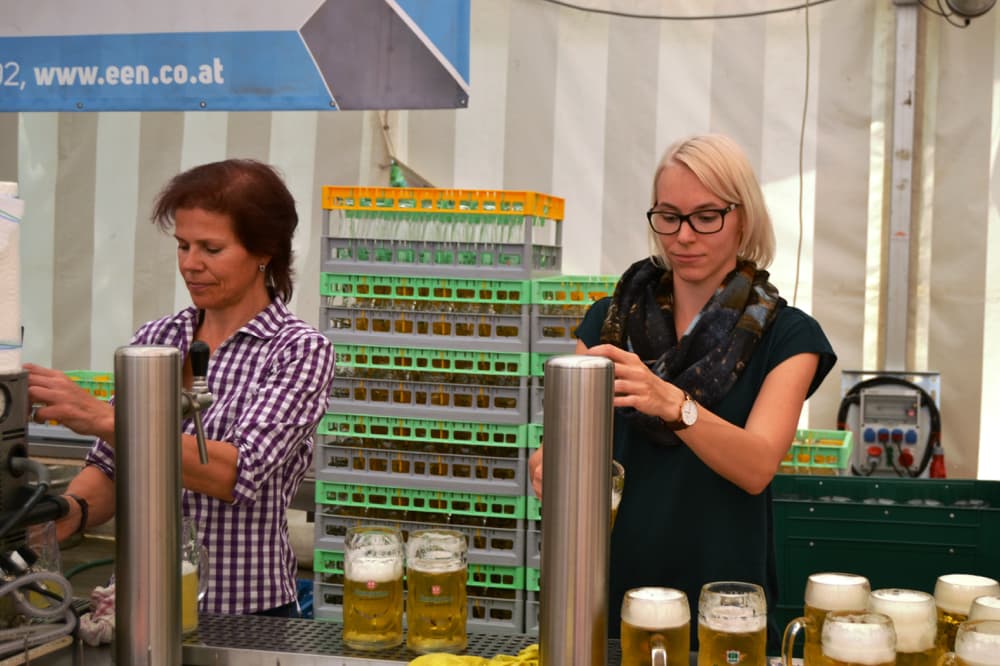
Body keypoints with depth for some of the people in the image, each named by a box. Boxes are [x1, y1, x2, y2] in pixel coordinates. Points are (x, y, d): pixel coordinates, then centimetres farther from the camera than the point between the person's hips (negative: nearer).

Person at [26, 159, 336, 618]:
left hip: (245, 615, -4)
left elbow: (242, 473, -18)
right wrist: (73, 510, -9)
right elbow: (110, 469, 13)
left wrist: (103, 419, -25)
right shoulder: (154, 340, 10)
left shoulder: (300, 351, -5)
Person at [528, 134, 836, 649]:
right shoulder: (609, 319, 3)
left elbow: (757, 467, -19)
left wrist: (672, 403, -37)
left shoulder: (786, 335, -5)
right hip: (608, 587, 2)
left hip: (719, 593, -2)